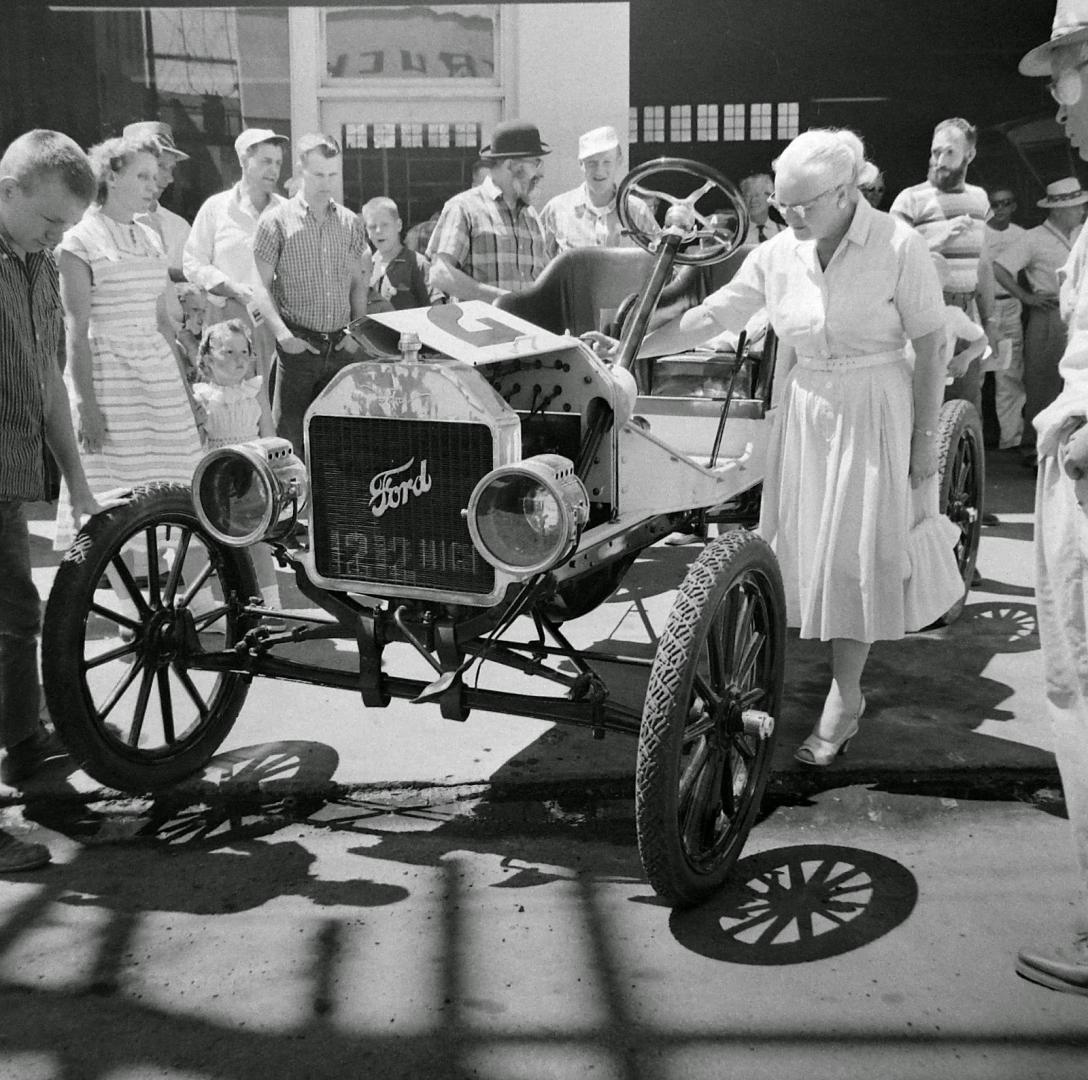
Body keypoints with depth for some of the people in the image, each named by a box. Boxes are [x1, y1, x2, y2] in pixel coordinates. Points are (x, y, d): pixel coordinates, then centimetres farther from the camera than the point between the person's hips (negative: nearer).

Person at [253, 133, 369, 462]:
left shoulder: (350, 222, 12)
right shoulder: (277, 220, -1)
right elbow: (261, 286, -3)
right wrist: (283, 333, -13)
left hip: (341, 347, 4)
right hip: (298, 346, -4)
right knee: (290, 433, -3)